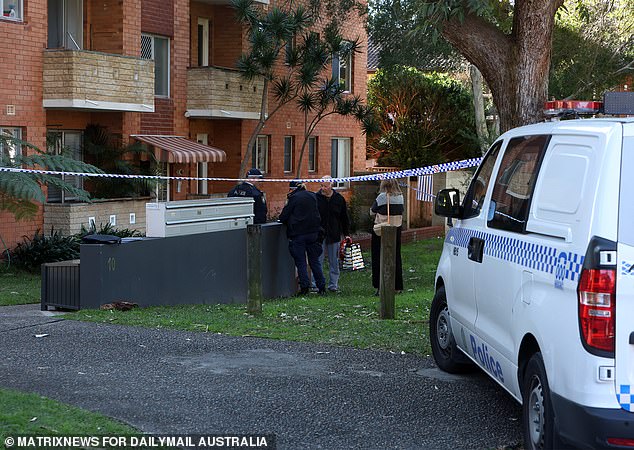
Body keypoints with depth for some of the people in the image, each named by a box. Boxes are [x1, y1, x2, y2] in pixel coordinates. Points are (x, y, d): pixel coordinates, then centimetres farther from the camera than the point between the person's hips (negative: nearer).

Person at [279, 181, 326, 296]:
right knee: (314, 261, 12)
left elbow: (283, 217, -7)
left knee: (300, 262, 3)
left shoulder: (294, 198, -9)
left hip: (298, 233, -5)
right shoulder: (312, 196, 8)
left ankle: (305, 287, 0)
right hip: (313, 232, 5)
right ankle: (322, 287, 10)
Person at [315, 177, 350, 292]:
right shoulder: (316, 198, -2)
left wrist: (346, 234, 10)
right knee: (318, 261, -3)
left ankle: (333, 284, 16)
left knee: (334, 262, 8)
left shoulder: (339, 199, 4)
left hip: (334, 235, 2)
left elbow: (344, 218, 12)